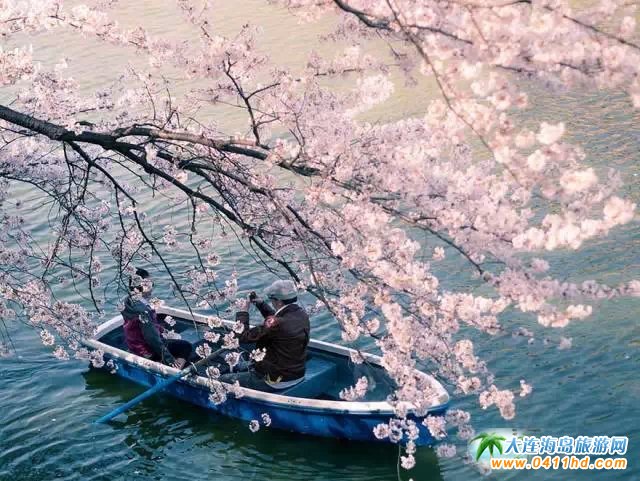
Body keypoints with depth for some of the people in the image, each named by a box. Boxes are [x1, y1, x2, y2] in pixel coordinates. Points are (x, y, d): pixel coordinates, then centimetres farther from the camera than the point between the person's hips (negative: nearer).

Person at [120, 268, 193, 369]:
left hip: (135, 347, 9)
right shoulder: (142, 310, -31)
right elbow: (152, 338, -28)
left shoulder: (129, 302, -2)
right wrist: (169, 359, -22)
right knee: (186, 347, -2)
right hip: (147, 353, -9)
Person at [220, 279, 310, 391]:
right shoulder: (303, 315, -4)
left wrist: (242, 312, -8)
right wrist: (261, 304, 11)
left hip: (277, 382, -9)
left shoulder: (277, 323, -30)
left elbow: (244, 337, -21)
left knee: (224, 380, -1)